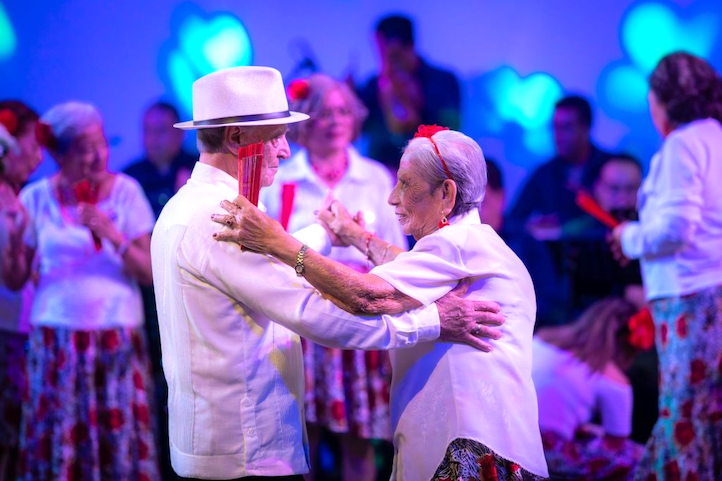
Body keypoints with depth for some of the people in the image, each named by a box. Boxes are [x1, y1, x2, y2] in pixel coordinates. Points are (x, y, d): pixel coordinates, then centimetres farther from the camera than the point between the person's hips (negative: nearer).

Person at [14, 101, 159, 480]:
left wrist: (113, 236, -17)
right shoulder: (36, 198, 3)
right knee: (55, 438, 1)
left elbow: (149, 272, -2)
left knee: (118, 437, -2)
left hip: (116, 337, -1)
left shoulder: (125, 191, 0)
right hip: (56, 337, 1)